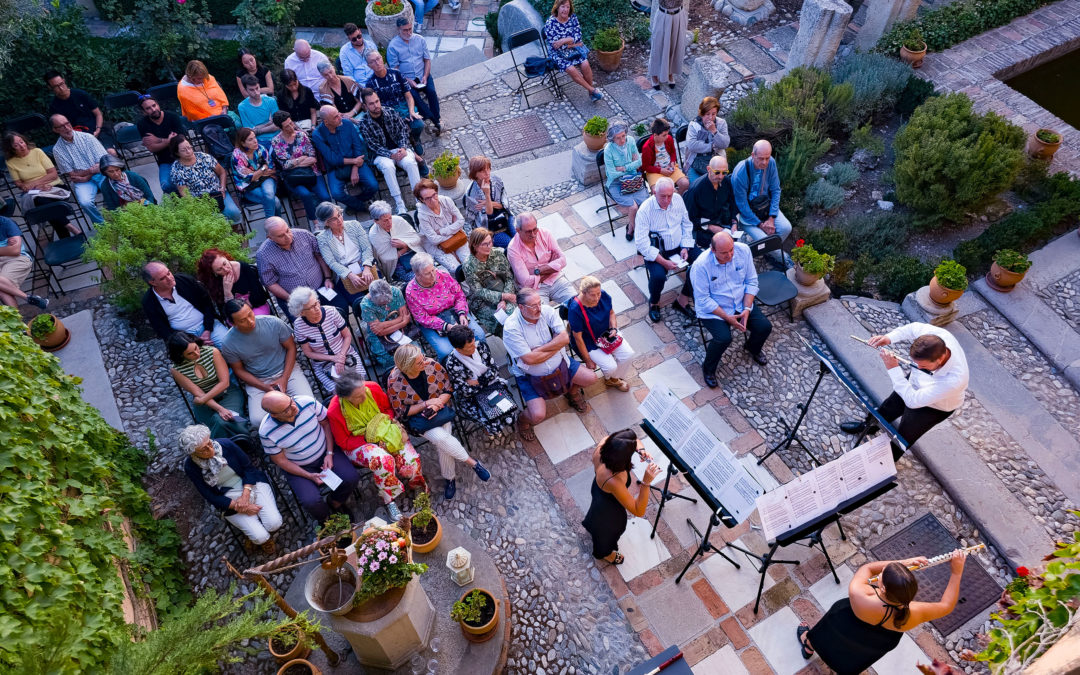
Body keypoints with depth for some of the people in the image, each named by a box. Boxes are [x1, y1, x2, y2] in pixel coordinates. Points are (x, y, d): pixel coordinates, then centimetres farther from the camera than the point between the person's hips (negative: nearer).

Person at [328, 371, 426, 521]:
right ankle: (389, 501, -12)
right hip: (358, 444, -3)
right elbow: (344, 442, -12)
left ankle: (416, 487, 12)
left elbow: (388, 408, 6)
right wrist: (371, 441, -22)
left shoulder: (373, 388, -15)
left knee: (410, 459, -21)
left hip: (383, 434, 4)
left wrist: (390, 422, -13)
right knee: (382, 460, -36)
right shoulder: (334, 412, -24)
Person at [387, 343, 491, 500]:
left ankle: (450, 478, 0)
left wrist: (437, 403, -21)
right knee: (441, 437, -29)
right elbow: (402, 412, -10)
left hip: (439, 410, 2)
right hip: (417, 418, -2)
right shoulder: (394, 381, -19)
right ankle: (473, 463, -9)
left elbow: (448, 390, -2)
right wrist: (426, 404, -20)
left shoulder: (432, 365, -13)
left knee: (443, 445, -25)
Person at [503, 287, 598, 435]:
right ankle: (524, 421, 18)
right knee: (538, 415, -20)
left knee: (591, 378, 2)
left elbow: (565, 338, -16)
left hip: (559, 365, 5)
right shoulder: (511, 327, -26)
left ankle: (572, 392, 35)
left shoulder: (546, 310, -12)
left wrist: (539, 349, -23)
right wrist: (555, 346, -16)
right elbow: (529, 359, -27)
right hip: (530, 376, -5)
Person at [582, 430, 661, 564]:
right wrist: (646, 482, -50)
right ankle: (604, 553, 64)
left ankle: (590, 525, 76)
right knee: (608, 532, 31)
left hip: (598, 489, 6)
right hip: (609, 512, -5)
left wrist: (641, 450, -35)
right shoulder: (613, 482, -49)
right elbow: (639, 511, -38)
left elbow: (635, 440, -14)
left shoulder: (603, 444, -33)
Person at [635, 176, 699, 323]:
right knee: (658, 276, -31)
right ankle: (654, 303, 4)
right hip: (656, 250, -5)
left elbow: (686, 224, 10)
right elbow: (641, 242, -21)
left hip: (679, 245, 5)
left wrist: (685, 247, -4)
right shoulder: (645, 209, -19)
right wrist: (664, 262, -24)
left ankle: (683, 299, 0)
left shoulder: (678, 200, -4)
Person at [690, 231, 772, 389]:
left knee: (765, 327, -9)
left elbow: (751, 281, -2)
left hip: (741, 305, 5)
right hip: (712, 310, -5)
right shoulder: (701, 265, -26)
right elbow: (703, 300, -20)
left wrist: (747, 309, -13)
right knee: (724, 338, -28)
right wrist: (727, 318, -22)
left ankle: (752, 348, 28)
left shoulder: (743, 250, -13)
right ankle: (708, 369, 2)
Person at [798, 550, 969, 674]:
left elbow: (867, 568, -26)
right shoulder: (913, 615, -40)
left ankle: (809, 643, 64)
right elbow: (946, 606, -20)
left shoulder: (858, 594, -48)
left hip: (844, 627, -2)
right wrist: (957, 572, -22)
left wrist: (904, 562, -27)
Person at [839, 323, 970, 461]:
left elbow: (913, 400, -38)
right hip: (915, 382, 5)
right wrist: (889, 337, -27)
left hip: (935, 407, -5)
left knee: (903, 440, 14)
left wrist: (894, 369, -41)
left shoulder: (954, 379, -47)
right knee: (887, 407, 30)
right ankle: (867, 426, 62)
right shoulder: (934, 335, -35)